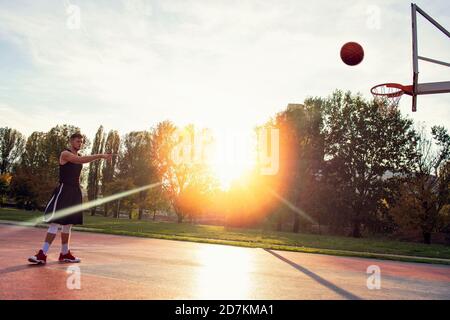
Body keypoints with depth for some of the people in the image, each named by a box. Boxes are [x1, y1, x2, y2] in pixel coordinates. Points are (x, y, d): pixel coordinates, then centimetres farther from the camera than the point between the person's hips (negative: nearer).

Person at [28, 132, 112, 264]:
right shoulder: (65, 154, -8)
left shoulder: (79, 156, 17)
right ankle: (42, 254, -12)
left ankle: (65, 253, 17)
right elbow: (81, 160, -27)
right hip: (64, 190, -8)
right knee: (55, 222, -13)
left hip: (75, 191, 8)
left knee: (68, 224, 11)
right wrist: (100, 156, -32)